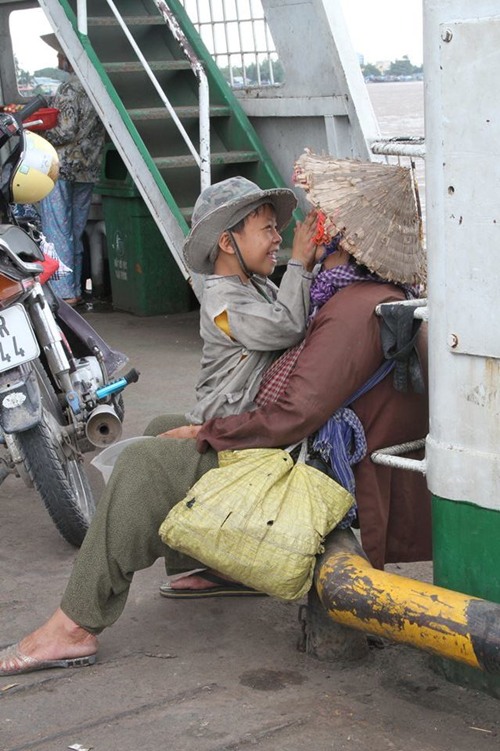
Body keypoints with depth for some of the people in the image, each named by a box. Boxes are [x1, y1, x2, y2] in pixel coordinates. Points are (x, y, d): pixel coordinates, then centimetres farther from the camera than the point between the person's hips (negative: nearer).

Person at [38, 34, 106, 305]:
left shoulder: (69, 89, -15)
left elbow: (65, 132, -19)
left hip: (61, 168, -8)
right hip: (88, 170, 8)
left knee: (57, 231, -3)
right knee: (75, 231, 14)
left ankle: (63, 292, -4)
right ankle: (75, 288, 19)